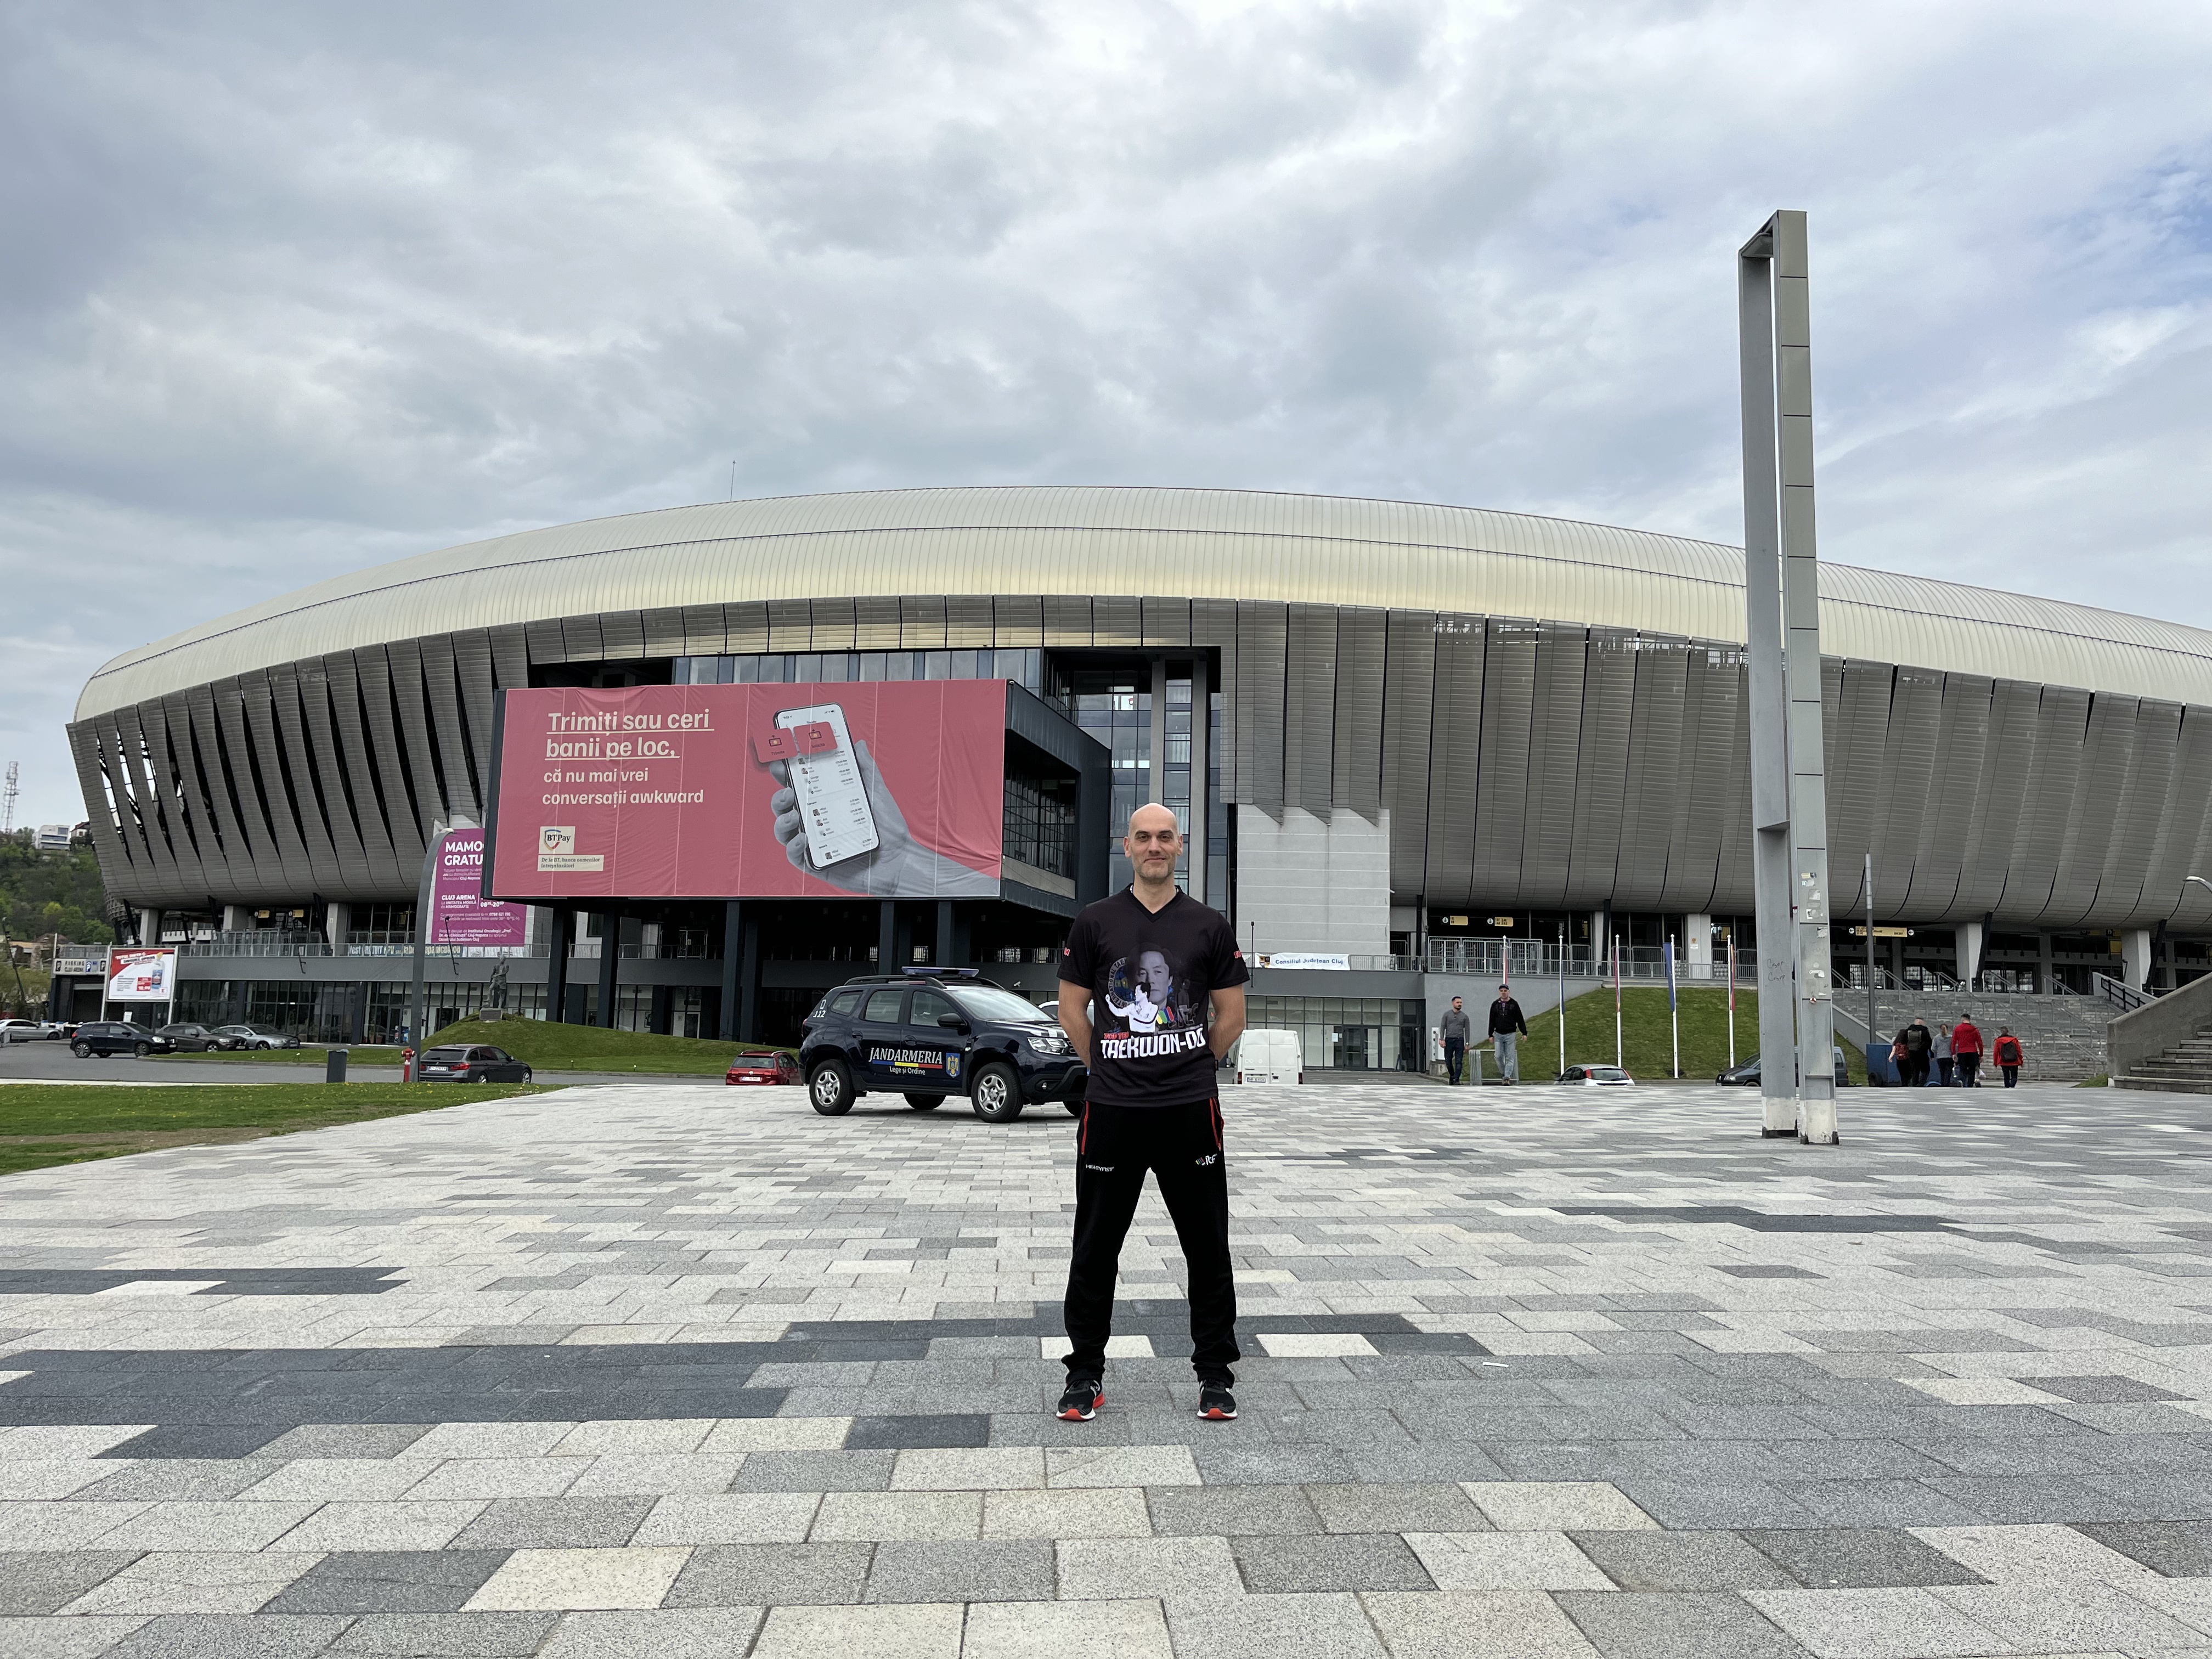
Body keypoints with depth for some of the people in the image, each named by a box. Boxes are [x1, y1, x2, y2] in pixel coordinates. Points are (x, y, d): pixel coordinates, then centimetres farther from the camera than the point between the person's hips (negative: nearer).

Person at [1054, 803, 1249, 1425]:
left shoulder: (1209, 926, 4)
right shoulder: (1094, 922, 4)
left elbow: (1231, 1017, 10)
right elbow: (1072, 1010, 9)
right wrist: (1111, 1068, 10)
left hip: (1190, 1112, 0)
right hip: (1111, 1113, 0)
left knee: (1208, 1249, 7)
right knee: (1095, 1250, 8)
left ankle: (1215, 1376, 21)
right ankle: (1086, 1376, 22)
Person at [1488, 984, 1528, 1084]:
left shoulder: (1514, 1004, 2)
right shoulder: (1495, 1004, 8)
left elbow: (1520, 1020, 2)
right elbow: (1492, 1021, 11)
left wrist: (1524, 1033, -4)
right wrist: (1491, 1035, 7)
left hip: (1511, 1034, -2)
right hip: (1498, 1035, 2)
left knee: (1510, 1057, -4)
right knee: (1499, 1056, -3)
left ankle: (1508, 1077, -4)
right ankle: (1503, 1073, 16)